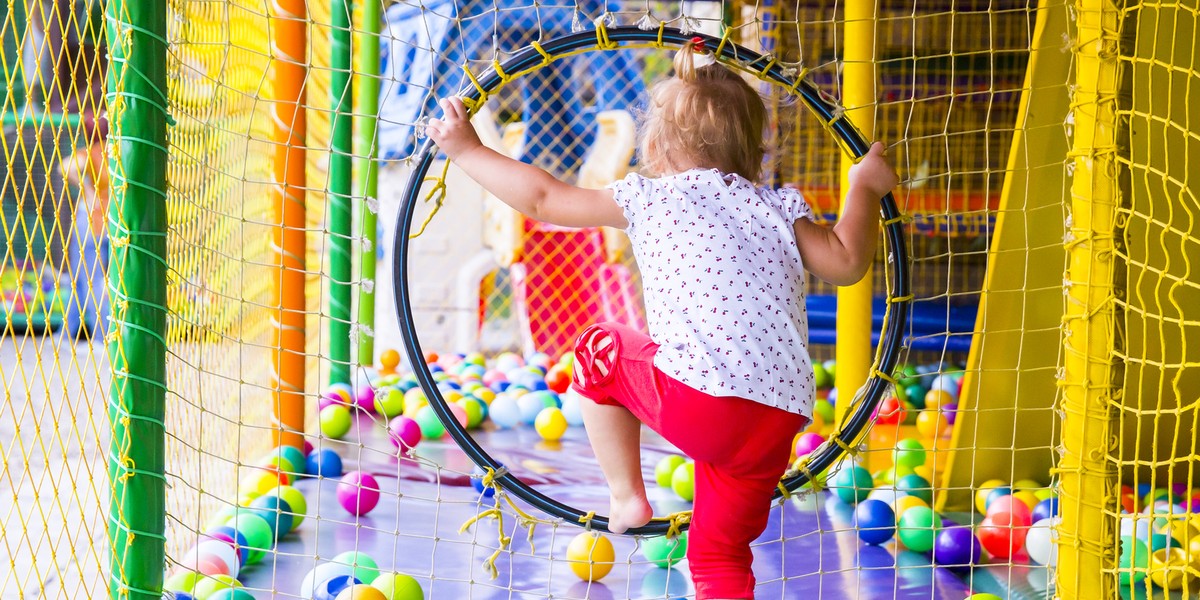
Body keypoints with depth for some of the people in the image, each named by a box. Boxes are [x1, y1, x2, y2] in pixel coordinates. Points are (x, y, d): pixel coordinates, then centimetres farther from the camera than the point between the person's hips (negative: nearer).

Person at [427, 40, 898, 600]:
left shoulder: (652, 197, 10)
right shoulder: (777, 206, 18)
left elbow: (542, 197, 12)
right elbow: (845, 262, 17)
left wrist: (466, 149, 23)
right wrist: (864, 188, 31)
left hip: (697, 399, -5)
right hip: (781, 418, 5)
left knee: (599, 349, 25)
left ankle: (626, 496, 25)